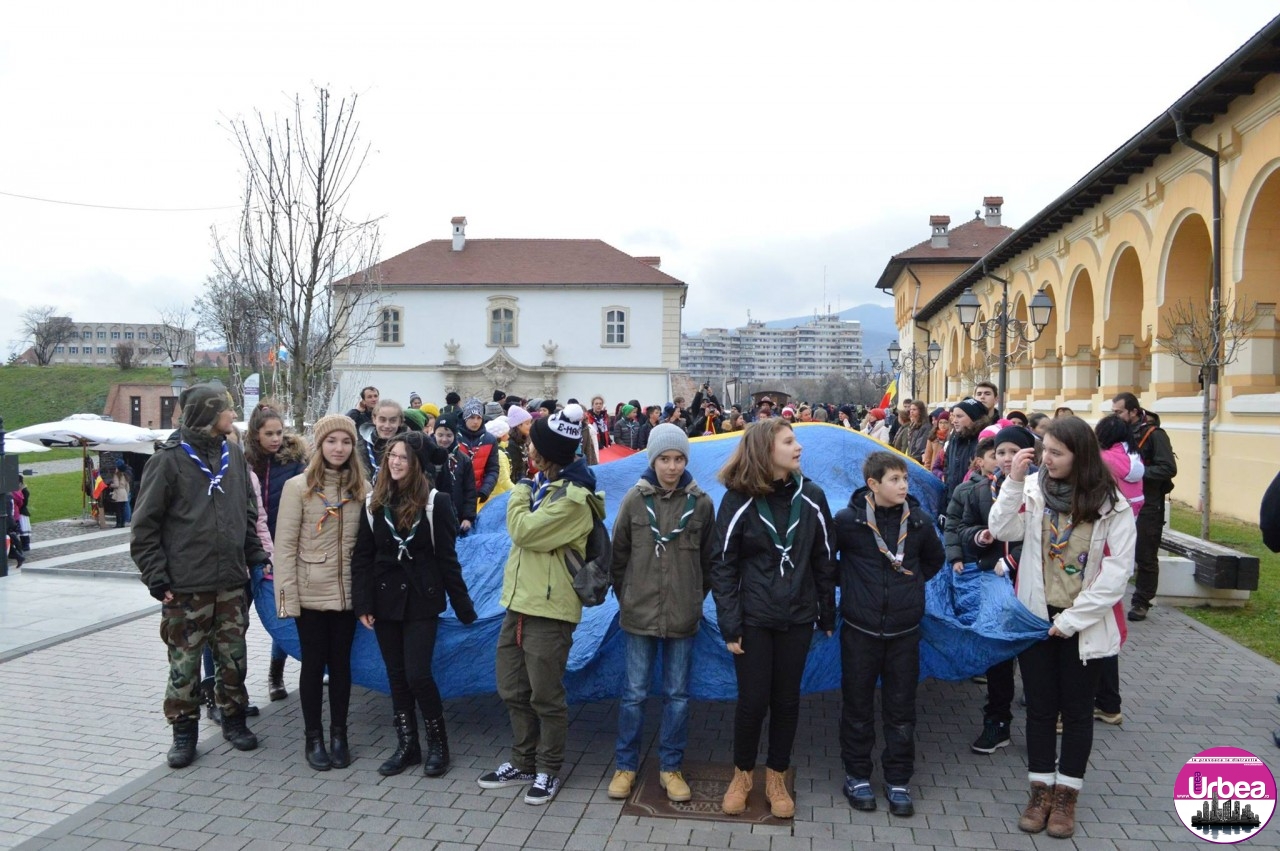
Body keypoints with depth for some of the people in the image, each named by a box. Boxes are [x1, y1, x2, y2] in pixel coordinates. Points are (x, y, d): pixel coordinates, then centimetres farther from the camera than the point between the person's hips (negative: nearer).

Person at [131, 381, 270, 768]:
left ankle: (234, 719, 28)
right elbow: (145, 525, -6)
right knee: (184, 664, 5)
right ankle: (184, 731, 20)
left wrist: (256, 558, 10)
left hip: (231, 583, 4)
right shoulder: (170, 459, -7)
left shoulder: (234, 454, 9)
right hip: (185, 587, -4)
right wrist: (156, 576, -10)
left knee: (233, 658, 11)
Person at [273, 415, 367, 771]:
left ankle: (339, 735, 23)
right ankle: (313, 738, 21)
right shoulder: (298, 487, -6)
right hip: (311, 593, -2)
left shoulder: (362, 488, 2)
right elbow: (285, 545, -7)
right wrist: (287, 594, -12)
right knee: (314, 663, 7)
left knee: (341, 662, 11)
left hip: (347, 592, 3)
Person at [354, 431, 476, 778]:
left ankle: (437, 742, 13)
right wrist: (362, 604, -5)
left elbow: (446, 558, -5)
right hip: (385, 599, 4)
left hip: (421, 601, -4)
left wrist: (463, 606, -5)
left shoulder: (435, 502, -6)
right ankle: (407, 745, 23)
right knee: (397, 675, 10)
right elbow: (362, 557, 4)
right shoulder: (374, 503, 4)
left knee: (417, 674, -7)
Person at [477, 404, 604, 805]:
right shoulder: (543, 483, 12)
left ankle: (548, 771, 19)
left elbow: (523, 530, -20)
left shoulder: (573, 497, -18)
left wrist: (519, 494, -6)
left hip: (549, 609, -9)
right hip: (519, 602, 9)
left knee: (546, 696, 3)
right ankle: (523, 763, 31)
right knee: (513, 690, 16)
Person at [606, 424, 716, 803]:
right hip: (638, 614, 0)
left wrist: (696, 598, 8)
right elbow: (619, 554, 5)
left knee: (677, 694, 10)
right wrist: (625, 598, 7)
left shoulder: (701, 503, -3)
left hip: (683, 616, 1)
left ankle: (671, 767, 24)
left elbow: (709, 559, 7)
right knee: (634, 693, 8)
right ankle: (625, 765, 23)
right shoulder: (635, 499, -3)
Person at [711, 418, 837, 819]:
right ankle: (742, 774, 27)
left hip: (797, 618, 3)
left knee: (787, 699, 11)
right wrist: (730, 626, -10)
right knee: (753, 700, 4)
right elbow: (723, 566, -7)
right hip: (753, 618, -2)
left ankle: (776, 778, 29)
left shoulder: (811, 497, -2)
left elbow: (824, 560, 6)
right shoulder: (738, 500, -10)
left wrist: (828, 615, 8)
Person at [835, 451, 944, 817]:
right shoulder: (847, 520, -10)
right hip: (860, 630, -2)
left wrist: (913, 582, 8)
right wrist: (846, 584, 1)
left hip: (904, 631, 2)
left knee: (901, 708, 9)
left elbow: (934, 559, 18)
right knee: (858, 705, 9)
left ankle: (898, 780, 22)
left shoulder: (918, 521, -1)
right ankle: (856, 774, 24)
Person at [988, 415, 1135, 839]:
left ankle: (1066, 794, 23)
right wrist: (1014, 481, -21)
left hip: (1083, 624, -2)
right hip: (1036, 615, 2)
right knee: (1040, 705, 11)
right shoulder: (1034, 488, -5)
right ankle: (1041, 789, 24)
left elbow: (1117, 569, -11)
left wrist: (1073, 618, -13)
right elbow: (1003, 530, -14)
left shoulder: (1111, 504, -10)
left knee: (1077, 709, 10)